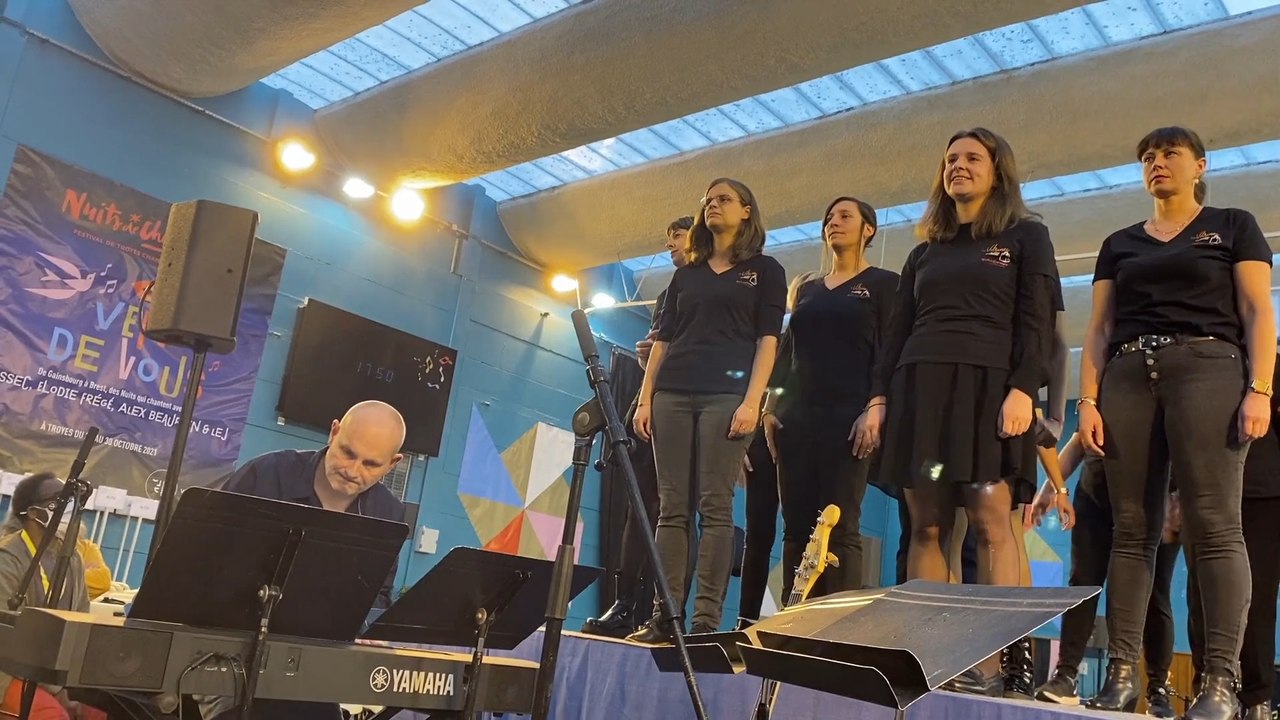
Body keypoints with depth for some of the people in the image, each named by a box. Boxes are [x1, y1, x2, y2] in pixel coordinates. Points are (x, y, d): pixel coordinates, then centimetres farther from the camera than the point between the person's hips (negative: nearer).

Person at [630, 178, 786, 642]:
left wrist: (752, 400, -12)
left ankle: (706, 619, -8)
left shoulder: (765, 270, 10)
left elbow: (767, 339, 0)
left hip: (727, 395, -4)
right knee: (671, 508, -1)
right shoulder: (686, 274, 22)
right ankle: (664, 615, 0)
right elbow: (662, 339, 17)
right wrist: (645, 397, 6)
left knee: (715, 507, -8)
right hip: (673, 394, 4)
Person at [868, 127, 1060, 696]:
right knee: (926, 527, -1)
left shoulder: (1026, 237, 11)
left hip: (988, 386, -4)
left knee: (990, 523, -12)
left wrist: (1023, 389, -15)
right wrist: (880, 395, 6)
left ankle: (990, 664, -12)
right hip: (920, 388, 4)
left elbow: (1036, 321, 0)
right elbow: (898, 330, 19)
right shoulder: (925, 252, 23)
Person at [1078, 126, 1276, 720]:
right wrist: (1088, 400, 2)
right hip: (1128, 377, 3)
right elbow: (1098, 330, 15)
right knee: (1131, 529, -2)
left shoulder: (1232, 226, 14)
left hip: (1207, 369, -3)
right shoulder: (1119, 244, 22)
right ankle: (1122, 672, -3)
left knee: (1213, 526, -12)